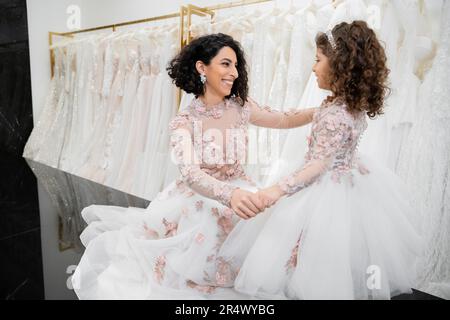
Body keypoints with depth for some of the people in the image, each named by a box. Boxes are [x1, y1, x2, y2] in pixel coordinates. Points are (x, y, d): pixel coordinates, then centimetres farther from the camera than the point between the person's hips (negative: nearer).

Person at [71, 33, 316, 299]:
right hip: (197, 197, -2)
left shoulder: (241, 107, -3)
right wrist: (231, 194, -46)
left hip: (239, 196, 3)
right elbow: (190, 173, -27)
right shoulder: (184, 122, -12)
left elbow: (285, 120, 9)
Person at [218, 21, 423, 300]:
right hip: (350, 174, 10)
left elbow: (319, 164, -26)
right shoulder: (355, 104, -1)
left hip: (329, 189, -10)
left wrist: (280, 188, -27)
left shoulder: (334, 115, -28)